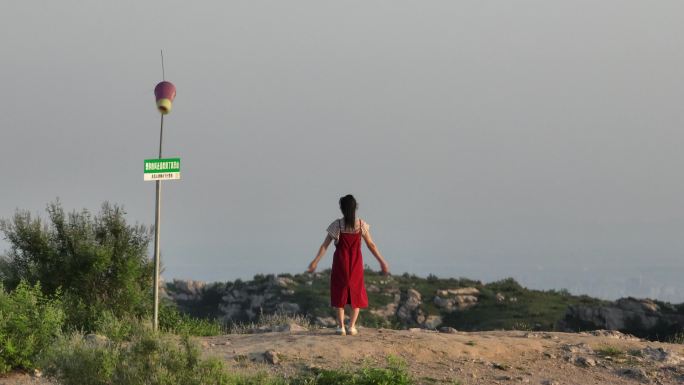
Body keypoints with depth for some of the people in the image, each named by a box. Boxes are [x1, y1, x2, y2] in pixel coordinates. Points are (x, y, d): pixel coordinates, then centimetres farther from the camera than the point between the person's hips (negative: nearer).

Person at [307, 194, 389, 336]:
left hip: (340, 263, -1)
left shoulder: (337, 225, -9)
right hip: (356, 264, 1)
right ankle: (352, 325, 3)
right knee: (357, 293, 13)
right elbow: (371, 245, 0)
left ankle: (341, 326, 3)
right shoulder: (361, 225, -5)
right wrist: (382, 261, 9)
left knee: (339, 293, 10)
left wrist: (315, 261, 1)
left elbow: (325, 245, -7)